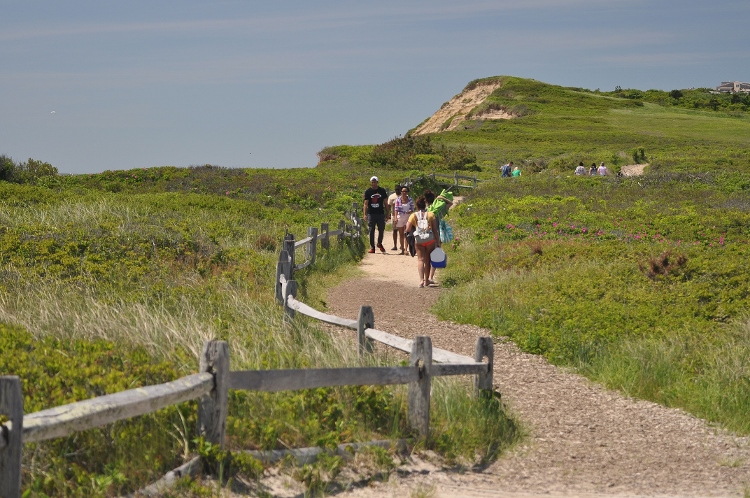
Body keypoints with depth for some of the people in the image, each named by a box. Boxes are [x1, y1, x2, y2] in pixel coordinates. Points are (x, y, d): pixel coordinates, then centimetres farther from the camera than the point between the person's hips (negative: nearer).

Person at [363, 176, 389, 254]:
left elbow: (385, 202, 10)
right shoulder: (368, 192, 1)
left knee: (381, 229, 1)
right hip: (371, 214, -1)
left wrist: (387, 213, 7)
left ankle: (379, 243, 24)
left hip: (380, 213, 1)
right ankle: (372, 247, 6)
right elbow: (365, 204, -1)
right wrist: (364, 214, -11)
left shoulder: (382, 191, 5)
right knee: (371, 230, 0)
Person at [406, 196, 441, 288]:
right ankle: (426, 280, 19)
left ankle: (421, 280, -19)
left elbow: (408, 229, -3)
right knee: (427, 260, 13)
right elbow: (435, 230, 1)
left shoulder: (413, 216, 3)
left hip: (418, 240, -1)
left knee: (420, 259, 0)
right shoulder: (431, 215, 4)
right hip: (430, 239, 1)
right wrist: (438, 242, 5)